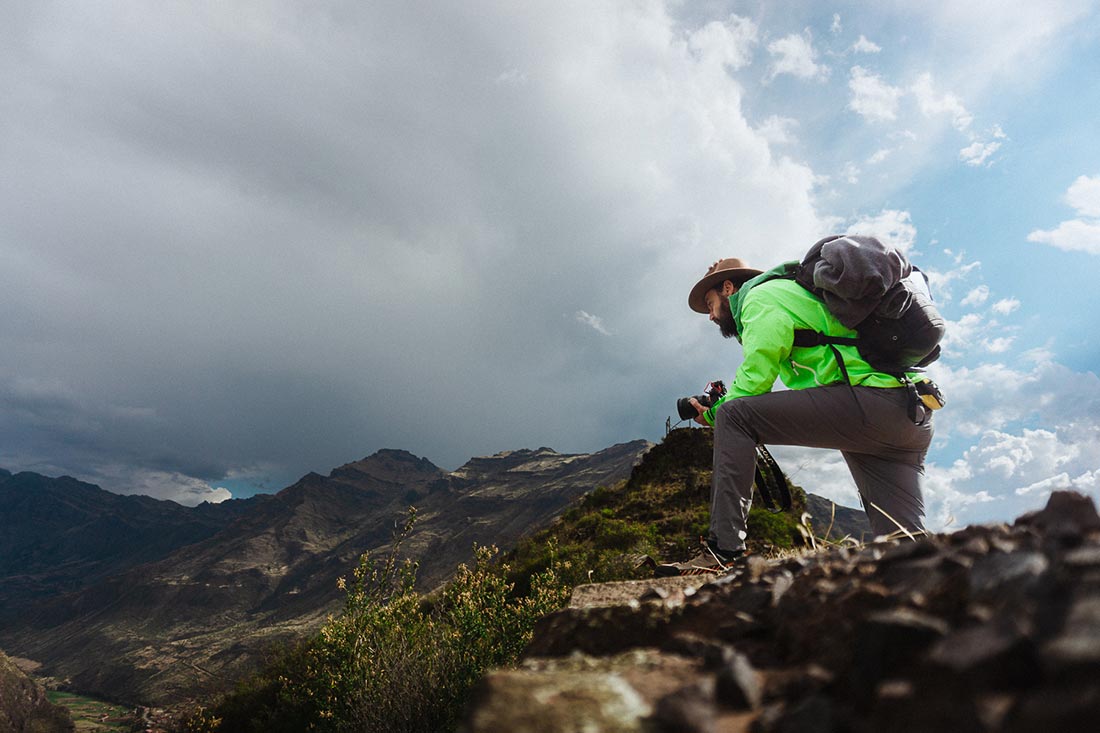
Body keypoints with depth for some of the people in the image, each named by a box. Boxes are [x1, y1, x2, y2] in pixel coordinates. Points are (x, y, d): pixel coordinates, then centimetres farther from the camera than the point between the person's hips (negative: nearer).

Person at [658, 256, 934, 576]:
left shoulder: (761, 296, 5)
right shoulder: (788, 292, 34)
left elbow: (754, 381, -7)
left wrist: (712, 414, 10)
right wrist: (719, 405, 24)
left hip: (867, 396, -10)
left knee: (733, 416, -11)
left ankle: (723, 552, -16)